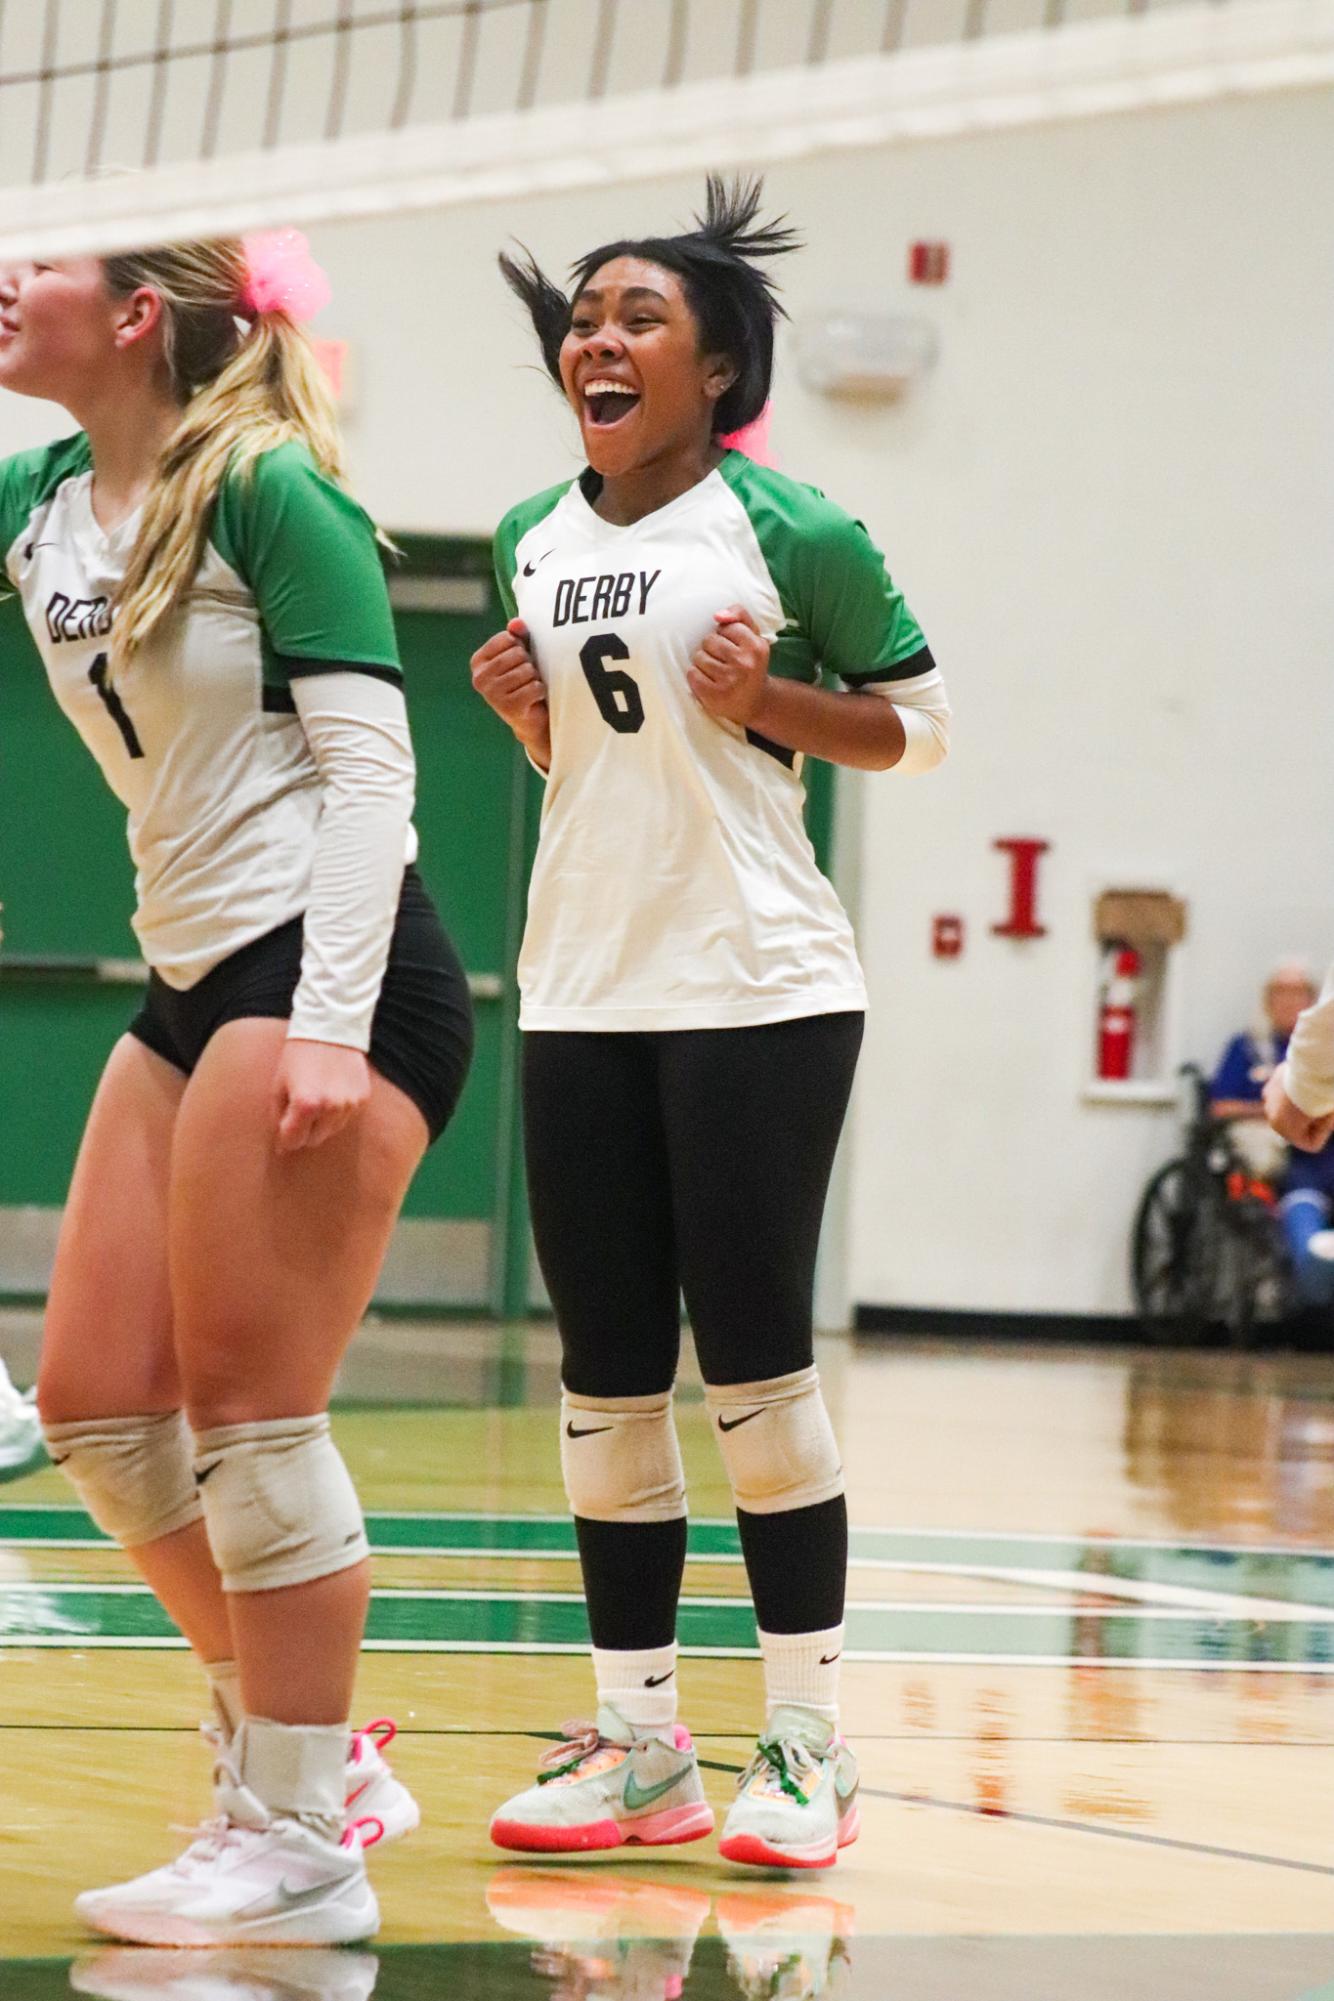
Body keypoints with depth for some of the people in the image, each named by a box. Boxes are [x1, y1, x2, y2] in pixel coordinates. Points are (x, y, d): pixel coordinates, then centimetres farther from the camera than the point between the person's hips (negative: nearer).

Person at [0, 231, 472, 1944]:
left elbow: (368, 764, -15)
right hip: (190, 989, 8)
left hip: (330, 969, -8)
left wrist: (329, 1026, -23)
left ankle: (298, 1846, 0)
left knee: (248, 1412, -8)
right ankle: (304, 1751, 19)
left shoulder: (269, 493, -10)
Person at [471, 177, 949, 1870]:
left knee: (754, 1363, -5)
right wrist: (522, 708, 2)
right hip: (581, 997, 6)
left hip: (757, 991, -6)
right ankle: (638, 1744, 13)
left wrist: (771, 701, -14)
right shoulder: (533, 543, 11)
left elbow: (923, 725, 2)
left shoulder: (792, 530, -6)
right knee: (606, 1377, 6)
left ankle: (807, 1743, 4)